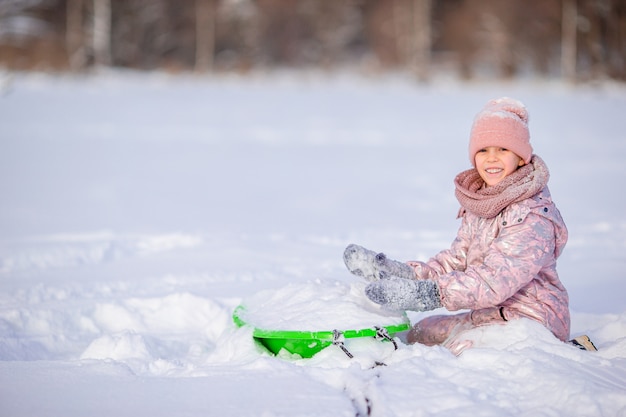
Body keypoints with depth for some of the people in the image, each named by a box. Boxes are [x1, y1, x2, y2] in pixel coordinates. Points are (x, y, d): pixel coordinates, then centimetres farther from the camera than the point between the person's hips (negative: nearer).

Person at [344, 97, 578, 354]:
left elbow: (495, 280, -30)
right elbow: (457, 258, 9)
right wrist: (403, 274, -7)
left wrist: (425, 293, -35)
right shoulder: (479, 202, 6)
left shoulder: (534, 215, -22)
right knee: (418, 335, 14)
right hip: (489, 314, 9)